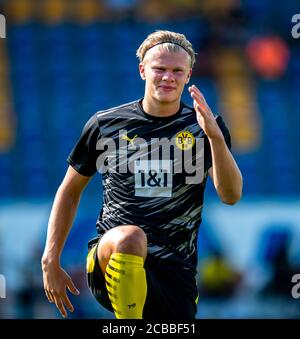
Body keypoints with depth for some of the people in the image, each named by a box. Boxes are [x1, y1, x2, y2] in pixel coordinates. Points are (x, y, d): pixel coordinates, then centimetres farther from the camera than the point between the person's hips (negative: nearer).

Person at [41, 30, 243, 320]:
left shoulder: (202, 126, 5)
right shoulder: (105, 124, 6)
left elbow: (231, 196, -9)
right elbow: (70, 191, 17)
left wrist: (215, 135, -25)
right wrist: (51, 262, 10)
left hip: (175, 271, 2)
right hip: (109, 259, -2)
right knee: (131, 237, -36)